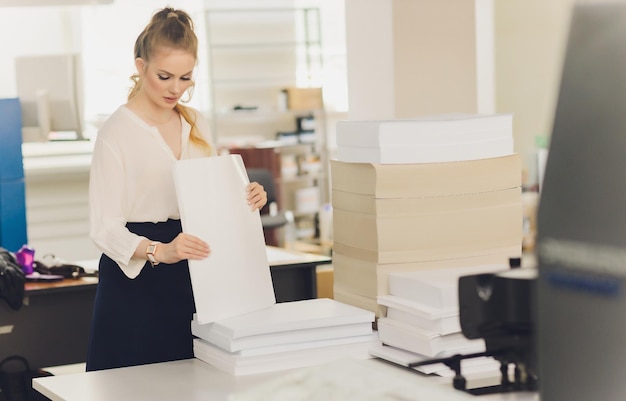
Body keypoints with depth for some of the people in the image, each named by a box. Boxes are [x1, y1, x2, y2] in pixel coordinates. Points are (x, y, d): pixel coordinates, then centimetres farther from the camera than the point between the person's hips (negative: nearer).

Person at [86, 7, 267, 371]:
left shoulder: (199, 125, 9)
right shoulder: (117, 132, -10)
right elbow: (104, 227, -16)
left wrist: (247, 201, -4)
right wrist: (159, 251, -33)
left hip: (193, 280, 5)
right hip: (137, 284, -5)